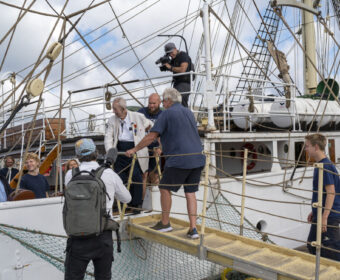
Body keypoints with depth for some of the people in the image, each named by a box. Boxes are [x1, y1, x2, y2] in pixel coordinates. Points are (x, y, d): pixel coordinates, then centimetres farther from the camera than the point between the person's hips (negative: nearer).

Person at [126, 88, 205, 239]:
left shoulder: (167, 114, -3)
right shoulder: (189, 112, 18)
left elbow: (151, 136, -7)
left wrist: (134, 149, 5)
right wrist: (163, 148, 37)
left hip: (179, 159, -7)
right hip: (197, 158, 7)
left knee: (165, 188, 10)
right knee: (190, 193, 10)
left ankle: (165, 223, 20)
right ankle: (193, 229, 8)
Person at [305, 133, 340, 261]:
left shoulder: (326, 166, -19)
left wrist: (324, 217, -25)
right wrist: (314, 212, 21)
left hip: (329, 217, -10)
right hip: (319, 215, 10)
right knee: (312, 245, 18)